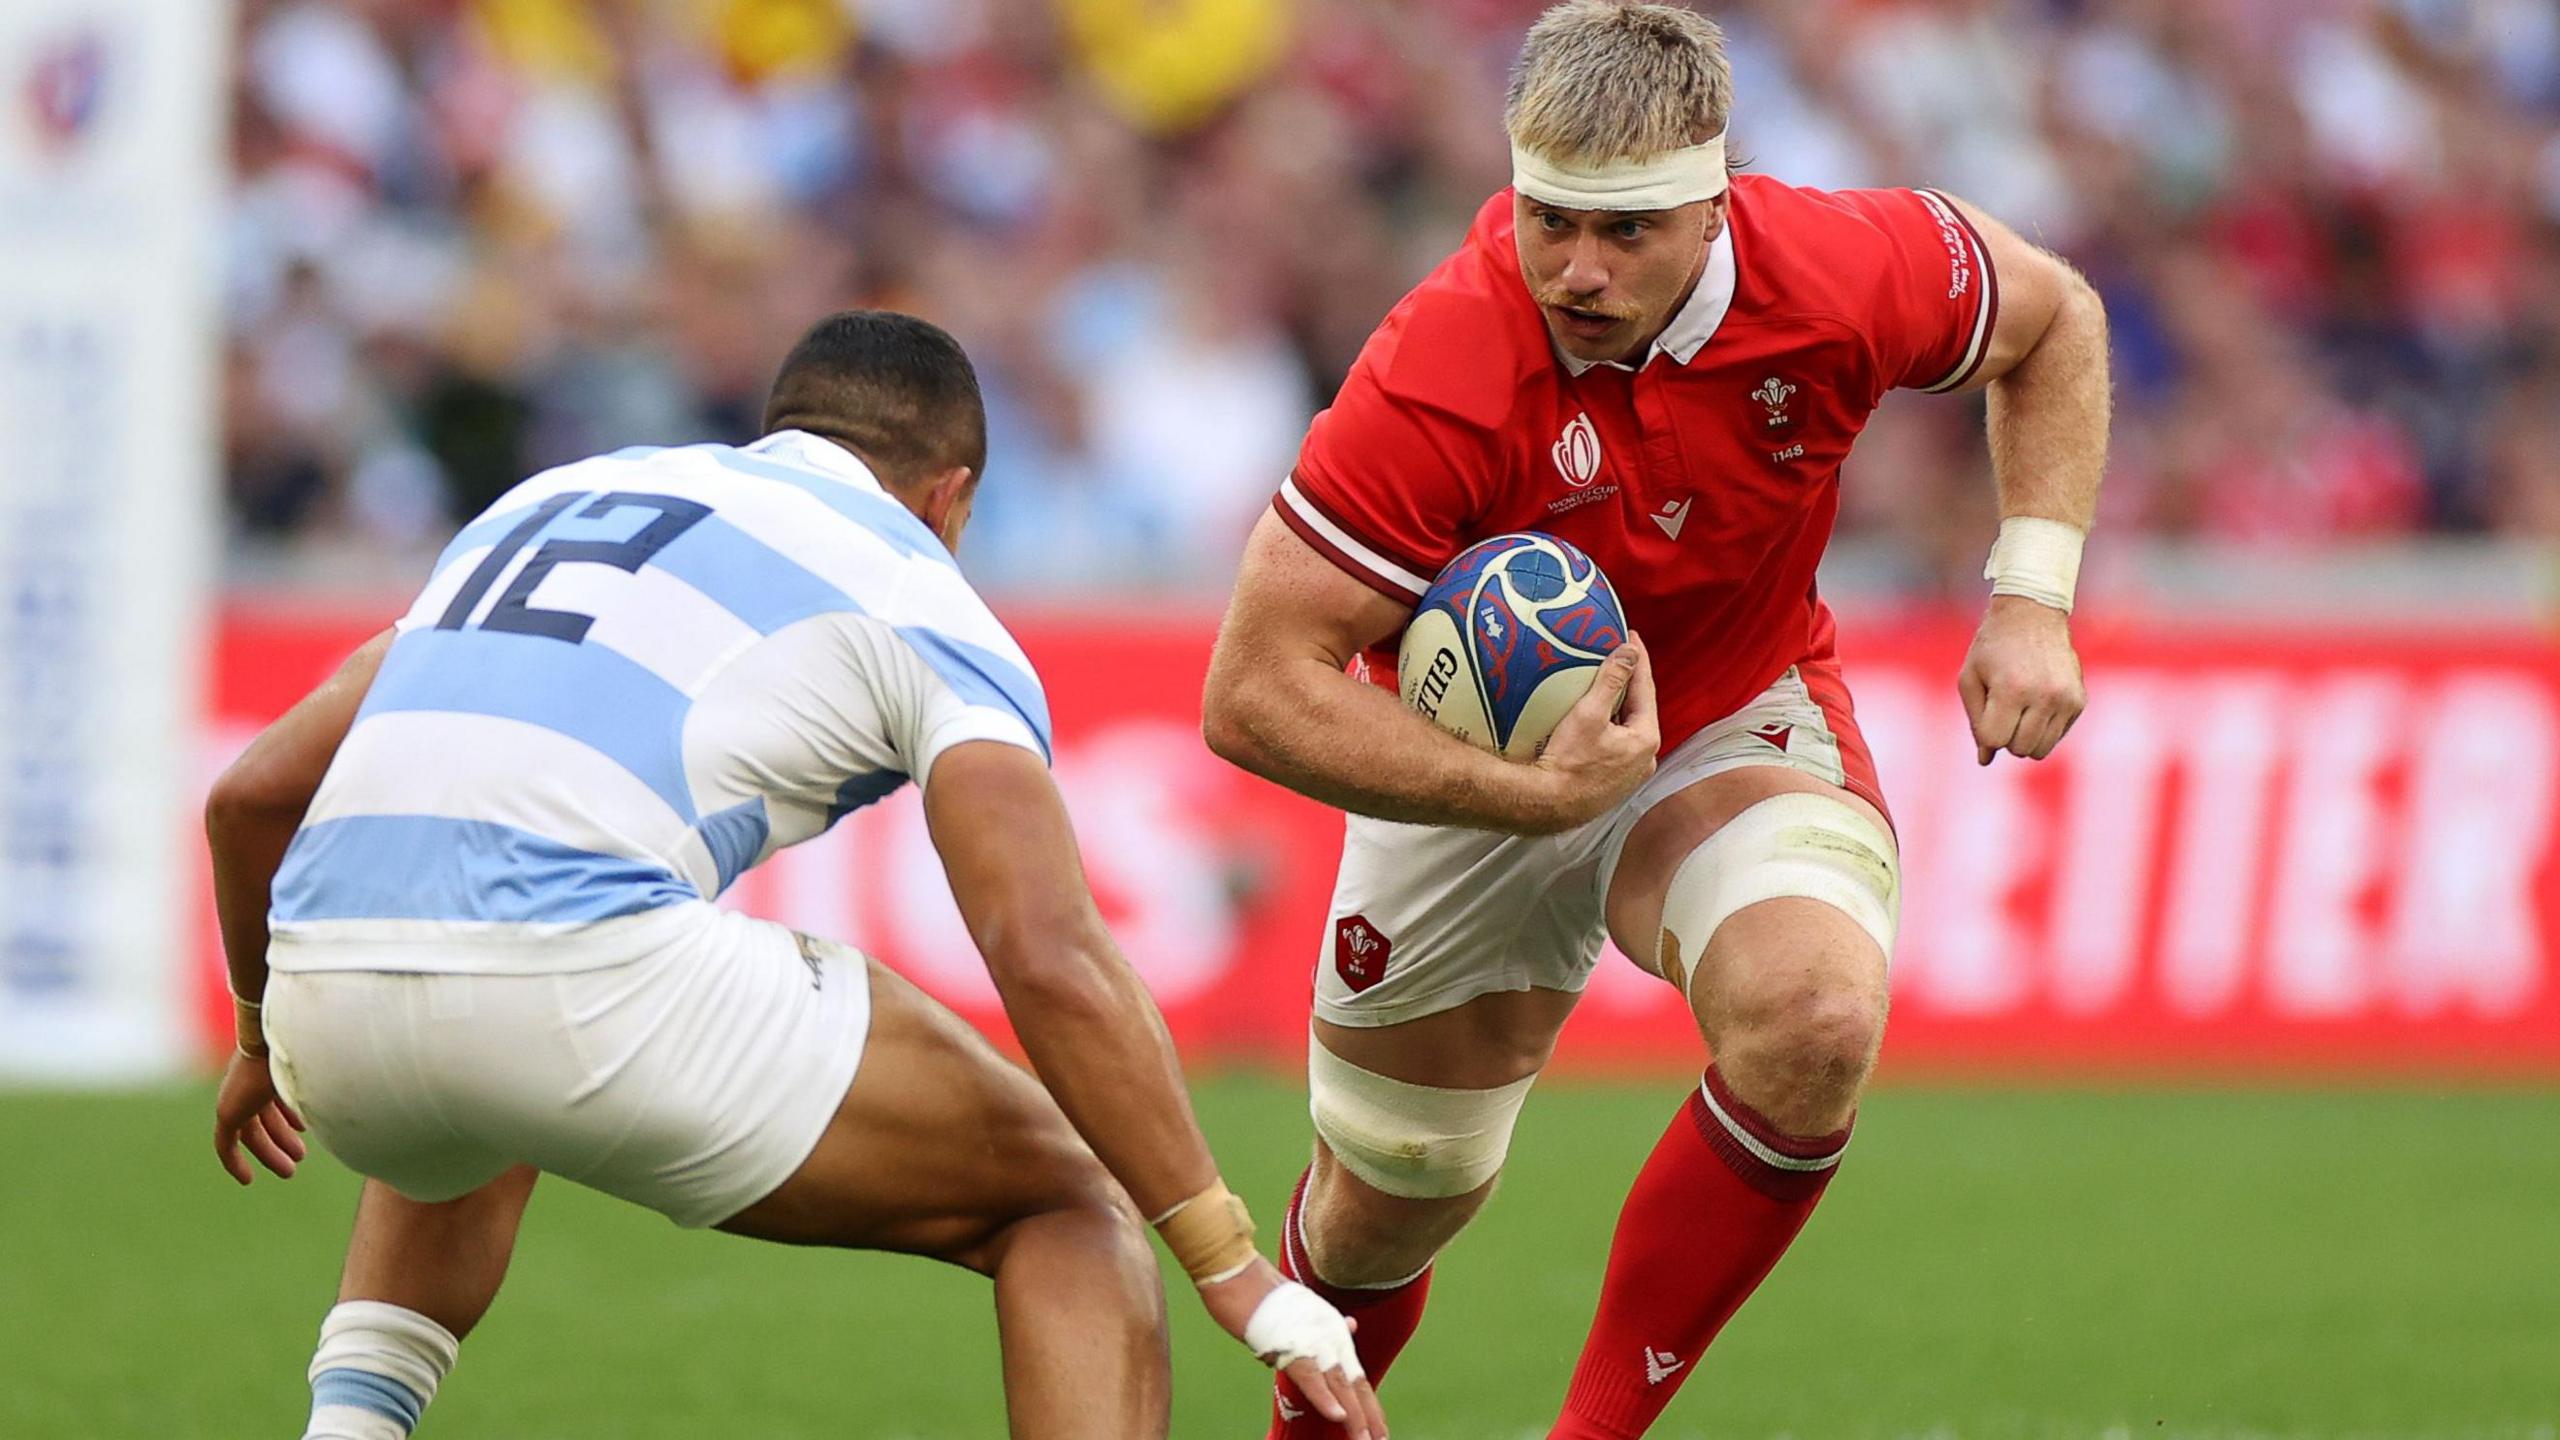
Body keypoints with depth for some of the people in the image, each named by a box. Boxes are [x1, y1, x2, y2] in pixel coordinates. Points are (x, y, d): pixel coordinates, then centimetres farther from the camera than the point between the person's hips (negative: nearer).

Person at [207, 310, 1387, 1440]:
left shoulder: (552, 497, 31)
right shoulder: (911, 588, 14)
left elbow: (252, 795, 31)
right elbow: (1053, 961, -1)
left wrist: (265, 1039, 48)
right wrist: (1237, 1272, 3)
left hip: (326, 1008, 6)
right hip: (586, 969, -6)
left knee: (472, 1142, 45)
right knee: (1066, 1203, 10)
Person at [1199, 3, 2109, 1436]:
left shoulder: (1836, 273, -26)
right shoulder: (1442, 380, -35)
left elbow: (2053, 317, -1)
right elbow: (1257, 692, -31)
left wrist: (2033, 596, -10)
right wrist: (1536, 793, -37)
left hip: (1739, 722, 1)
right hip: (1474, 766, -1)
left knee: (1815, 1020, -31)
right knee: (1395, 1199, 12)